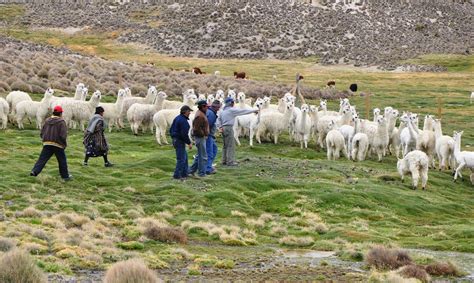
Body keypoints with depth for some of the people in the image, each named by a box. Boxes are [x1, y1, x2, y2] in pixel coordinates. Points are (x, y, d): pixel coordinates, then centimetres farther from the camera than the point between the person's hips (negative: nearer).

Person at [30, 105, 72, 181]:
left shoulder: (47, 121, 9)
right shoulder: (61, 122, -7)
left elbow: (42, 133, 11)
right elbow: (63, 135, -14)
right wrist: (65, 144, 0)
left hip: (47, 144, 4)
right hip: (58, 144, -4)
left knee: (42, 158, -1)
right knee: (62, 161, 11)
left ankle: (35, 171, -20)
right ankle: (65, 176, 20)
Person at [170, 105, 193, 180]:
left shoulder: (177, 118, 12)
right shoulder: (183, 121, -20)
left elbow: (171, 130, 18)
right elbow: (184, 134, -23)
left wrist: (174, 139, 24)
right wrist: (189, 143, -15)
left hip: (175, 140, 11)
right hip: (180, 141, -11)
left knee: (185, 156, 19)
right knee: (181, 158, -5)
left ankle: (184, 173, 25)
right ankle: (177, 175, -2)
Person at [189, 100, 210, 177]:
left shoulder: (202, 114, 13)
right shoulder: (200, 115, -20)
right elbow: (197, 128, -25)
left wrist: (205, 134, 17)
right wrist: (204, 134, -18)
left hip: (202, 137, 11)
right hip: (200, 137, -11)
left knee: (199, 155, 18)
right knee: (203, 156, -3)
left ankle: (192, 170, 23)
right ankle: (201, 173, 4)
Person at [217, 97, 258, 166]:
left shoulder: (223, 111, 15)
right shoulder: (231, 110, -10)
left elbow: (219, 119, 17)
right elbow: (243, 111, -7)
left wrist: (220, 127, 7)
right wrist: (253, 111, 0)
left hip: (223, 128, 9)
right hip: (229, 128, -9)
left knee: (226, 145, 15)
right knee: (231, 145, -5)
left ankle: (224, 161, 17)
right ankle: (230, 161, -6)